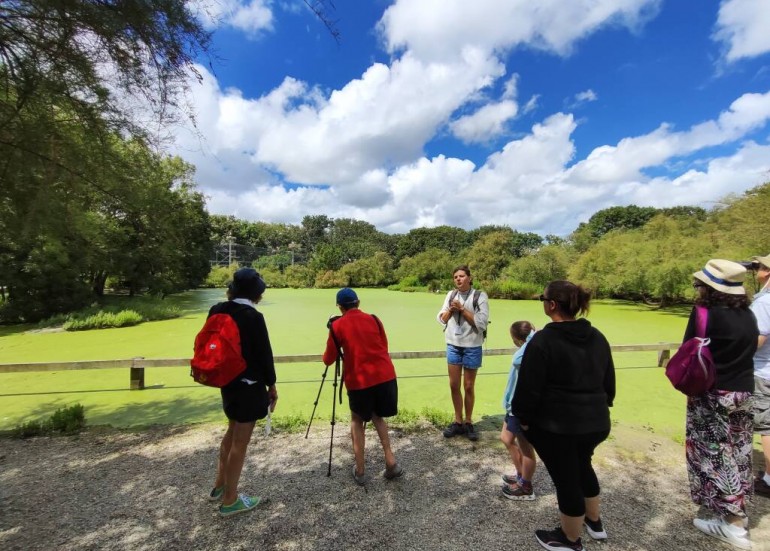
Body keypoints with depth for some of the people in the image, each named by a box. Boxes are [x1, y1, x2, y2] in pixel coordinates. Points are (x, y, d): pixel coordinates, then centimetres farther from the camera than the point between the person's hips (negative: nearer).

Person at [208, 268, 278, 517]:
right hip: (249, 385, -8)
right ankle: (229, 500, 22)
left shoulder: (216, 311, 0)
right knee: (241, 441, 7)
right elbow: (263, 353, -17)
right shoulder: (253, 317, -22)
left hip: (227, 381, 8)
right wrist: (271, 384, -5)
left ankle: (219, 486, 39)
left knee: (232, 432, 26)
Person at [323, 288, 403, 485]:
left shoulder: (337, 326, 1)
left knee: (357, 420, 20)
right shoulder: (374, 319, 9)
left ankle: (360, 470, 20)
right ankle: (391, 461, 15)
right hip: (385, 375, 3)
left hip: (359, 380, -3)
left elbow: (328, 360, 7)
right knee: (377, 416, 24)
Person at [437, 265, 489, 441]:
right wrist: (450, 310, -13)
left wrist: (462, 309, -17)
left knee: (469, 386, 9)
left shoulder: (480, 296, -9)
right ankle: (458, 421, 27)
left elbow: (481, 322, -16)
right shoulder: (450, 295, 3)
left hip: (472, 347, -4)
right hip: (453, 345, 4)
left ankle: (468, 422, 26)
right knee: (454, 385, 11)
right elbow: (441, 319, 5)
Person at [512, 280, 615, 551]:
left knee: (566, 478, 11)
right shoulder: (597, 338, 4)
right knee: (582, 466, 29)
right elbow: (609, 382, 13)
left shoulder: (543, 340, -19)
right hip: (597, 422, 7)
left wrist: (524, 418, -2)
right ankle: (594, 522, 48)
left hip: (558, 426, -7)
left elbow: (528, 387, -17)